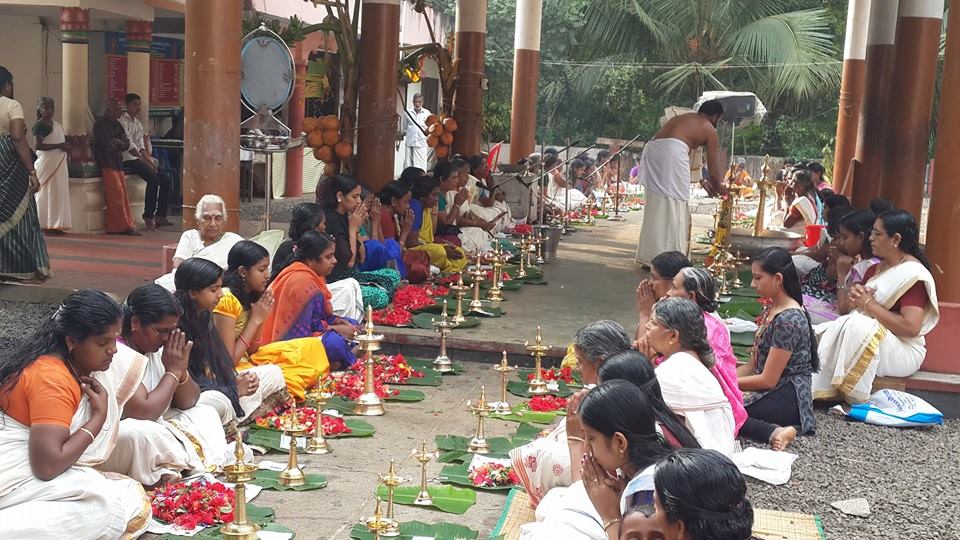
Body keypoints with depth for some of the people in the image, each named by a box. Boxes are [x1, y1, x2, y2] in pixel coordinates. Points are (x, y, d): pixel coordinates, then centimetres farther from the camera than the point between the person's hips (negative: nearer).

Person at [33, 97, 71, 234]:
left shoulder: (57, 124, 17)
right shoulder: (39, 125, -9)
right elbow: (38, 145, -19)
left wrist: (66, 148, 7)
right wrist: (59, 146, -20)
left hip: (59, 162, 8)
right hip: (47, 163, -8)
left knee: (59, 193, 7)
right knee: (46, 193, -7)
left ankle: (55, 225, 11)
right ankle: (46, 226, -5)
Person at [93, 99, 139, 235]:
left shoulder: (117, 124, 18)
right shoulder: (100, 125, -6)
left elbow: (126, 143, 11)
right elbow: (107, 142, -16)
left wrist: (115, 144, -7)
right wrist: (119, 142, 2)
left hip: (117, 163, 7)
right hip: (106, 164, -7)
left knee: (123, 194, 1)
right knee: (117, 194, -12)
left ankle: (127, 225, 1)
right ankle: (124, 226, -11)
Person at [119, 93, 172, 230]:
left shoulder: (138, 123, 19)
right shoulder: (122, 121, -7)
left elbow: (141, 146, 12)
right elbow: (129, 146, -15)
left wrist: (150, 160, -5)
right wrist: (146, 161, -20)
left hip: (138, 159, 8)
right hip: (128, 160, -8)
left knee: (165, 180, -4)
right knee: (153, 180, -26)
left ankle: (160, 215, -2)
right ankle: (148, 217, -20)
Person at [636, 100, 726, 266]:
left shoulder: (681, 118, 34)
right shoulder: (710, 130, 16)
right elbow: (713, 170, 17)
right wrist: (716, 190, 35)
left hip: (651, 149, 7)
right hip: (672, 151, -7)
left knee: (656, 207, 14)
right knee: (675, 208, 1)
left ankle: (651, 256, 17)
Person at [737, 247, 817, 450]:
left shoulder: (788, 319, -18)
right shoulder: (771, 310, 11)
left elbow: (768, 380, -17)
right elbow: (752, 366, 13)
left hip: (787, 399, -10)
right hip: (772, 393, 10)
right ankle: (779, 428, -11)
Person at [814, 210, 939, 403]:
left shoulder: (913, 274, -12)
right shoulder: (874, 269, 15)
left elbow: (911, 327, -22)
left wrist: (869, 303, -15)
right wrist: (854, 296, -2)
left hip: (903, 352, -8)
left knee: (857, 327, -32)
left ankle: (852, 396, -25)